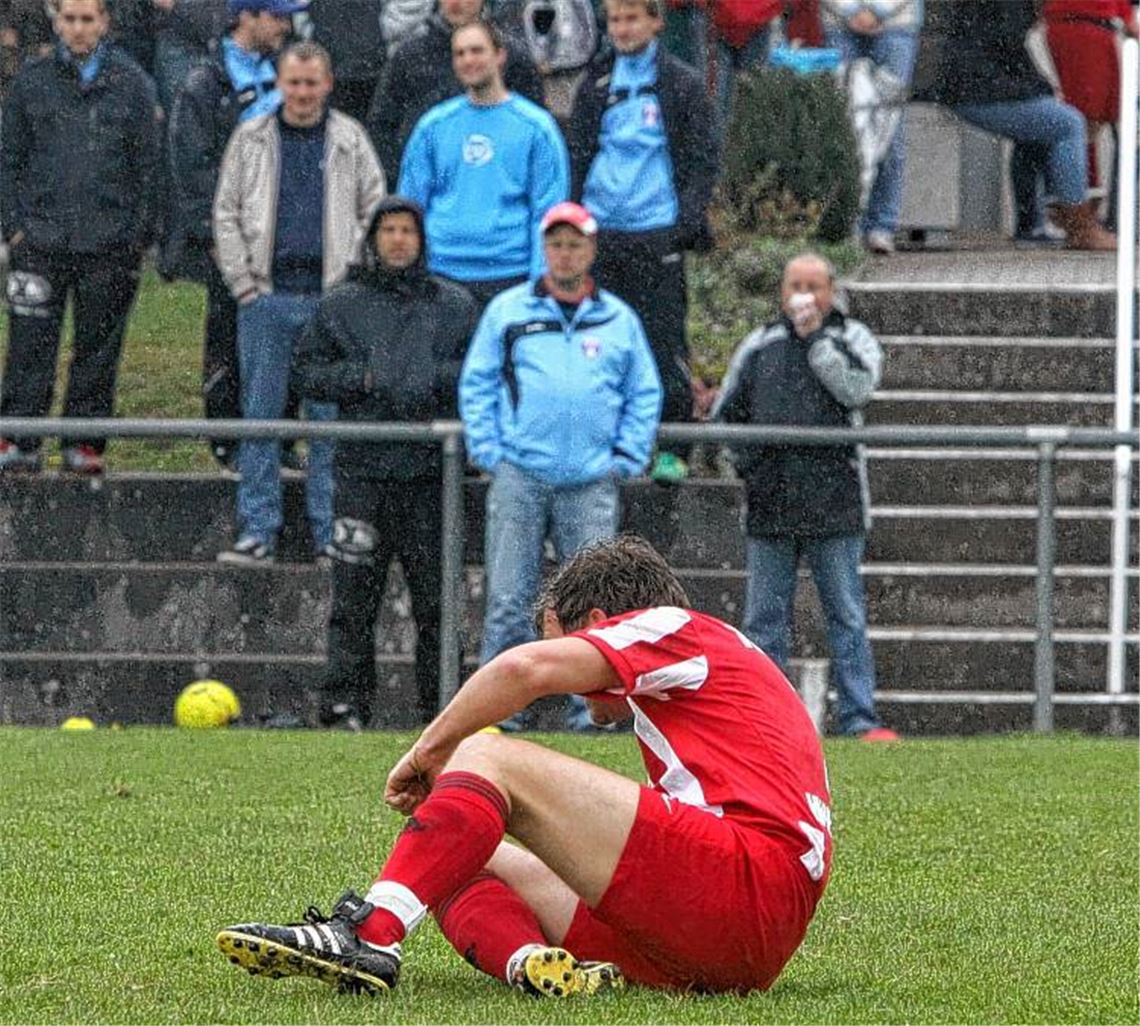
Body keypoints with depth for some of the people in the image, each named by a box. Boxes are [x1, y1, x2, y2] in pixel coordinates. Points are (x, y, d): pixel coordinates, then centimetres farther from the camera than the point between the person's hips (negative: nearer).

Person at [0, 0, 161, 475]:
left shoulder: (131, 84, 5)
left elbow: (148, 164, 6)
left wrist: (140, 235, 0)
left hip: (109, 241, 0)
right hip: (41, 239, 0)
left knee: (98, 347, 3)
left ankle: (85, 443, 10)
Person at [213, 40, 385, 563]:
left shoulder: (351, 140, 6)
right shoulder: (251, 140, 8)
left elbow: (374, 211, 8)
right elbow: (226, 214, 9)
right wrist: (243, 281, 0)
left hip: (332, 297, -1)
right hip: (267, 295, 1)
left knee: (332, 416, 1)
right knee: (260, 415, 1)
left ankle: (331, 531, 6)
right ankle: (258, 530, 5)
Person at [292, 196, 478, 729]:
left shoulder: (454, 305, 11)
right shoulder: (340, 305, 10)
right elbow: (307, 370, 9)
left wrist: (434, 379, -10)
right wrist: (361, 378, -7)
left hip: (431, 469, 0)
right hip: (363, 469, 0)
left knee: (436, 596, 2)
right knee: (354, 597, -3)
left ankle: (443, 706, 7)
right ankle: (345, 702, -2)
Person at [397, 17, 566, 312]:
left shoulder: (535, 127, 3)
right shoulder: (433, 126, 11)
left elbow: (547, 211, 0)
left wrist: (541, 280, -8)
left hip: (508, 275, -2)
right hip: (442, 276, 2)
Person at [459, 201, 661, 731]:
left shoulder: (618, 319, 13)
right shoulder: (508, 311, 10)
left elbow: (645, 395, 16)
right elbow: (476, 384, 10)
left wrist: (625, 459, 5)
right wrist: (489, 451, -1)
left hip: (591, 485, 1)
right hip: (518, 480, -1)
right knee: (508, 601, -4)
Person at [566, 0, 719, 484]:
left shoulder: (682, 85, 1)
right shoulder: (596, 85, 11)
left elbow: (703, 157, 1)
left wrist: (689, 218, -9)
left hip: (656, 232, -4)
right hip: (600, 229, 4)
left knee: (664, 339, -4)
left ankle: (672, 447, 3)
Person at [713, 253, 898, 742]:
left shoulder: (852, 339, 6)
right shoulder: (759, 346, 13)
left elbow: (857, 389, -14)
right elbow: (726, 415, 21)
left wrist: (815, 337, -10)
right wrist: (747, 462, 6)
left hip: (834, 504, -3)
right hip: (770, 505, 3)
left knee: (847, 616, -2)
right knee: (765, 618, 4)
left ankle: (860, 717, -3)